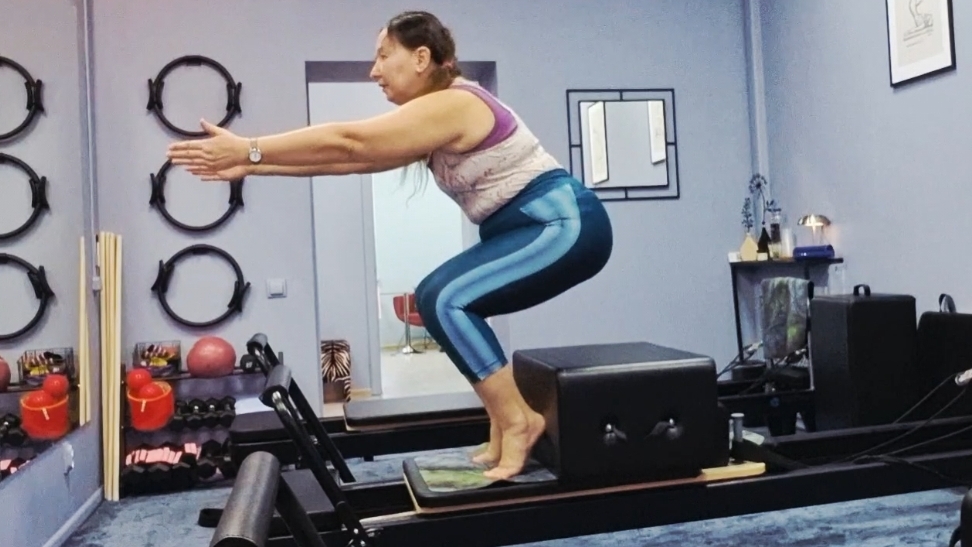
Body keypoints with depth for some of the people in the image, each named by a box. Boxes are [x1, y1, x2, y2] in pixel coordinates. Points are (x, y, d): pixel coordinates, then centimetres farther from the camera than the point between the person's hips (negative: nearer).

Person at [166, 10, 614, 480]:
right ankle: (503, 435, 11)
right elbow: (350, 158, 8)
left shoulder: (452, 105, -17)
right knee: (440, 302, 9)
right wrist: (249, 167, 4)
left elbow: (347, 143, -20)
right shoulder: (435, 117, 13)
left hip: (567, 225, -10)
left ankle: (518, 423, -9)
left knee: (444, 300, -20)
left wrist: (247, 150, -17)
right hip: (534, 230, 10)